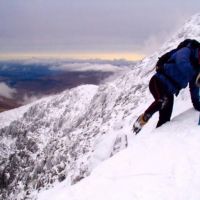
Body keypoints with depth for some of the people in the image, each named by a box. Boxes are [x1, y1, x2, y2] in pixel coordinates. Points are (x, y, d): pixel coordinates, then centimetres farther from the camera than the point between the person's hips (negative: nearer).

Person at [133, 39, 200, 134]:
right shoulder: (187, 51, -10)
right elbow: (182, 63, -35)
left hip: (169, 91, 8)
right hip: (159, 82, -8)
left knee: (165, 120, -2)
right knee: (164, 100, -36)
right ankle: (143, 119, -14)